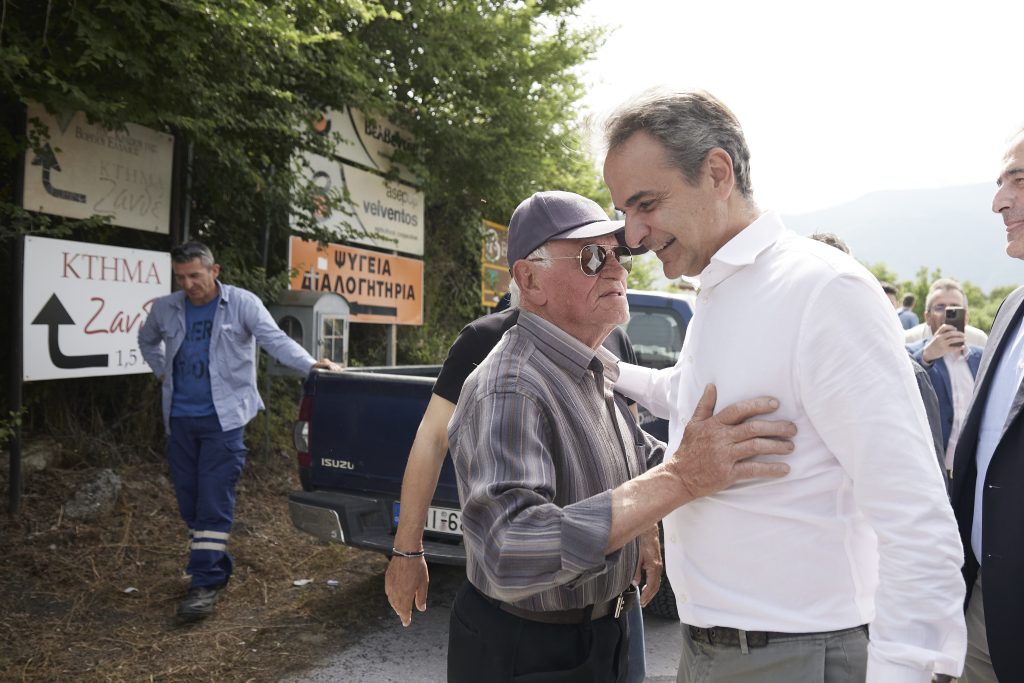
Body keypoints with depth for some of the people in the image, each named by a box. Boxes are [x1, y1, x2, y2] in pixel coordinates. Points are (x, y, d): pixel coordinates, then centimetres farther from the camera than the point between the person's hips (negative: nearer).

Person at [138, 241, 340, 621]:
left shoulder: (241, 303, -6)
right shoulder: (165, 309, 8)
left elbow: (274, 339, -16)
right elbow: (147, 341, 29)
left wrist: (310, 365, -31)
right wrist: (162, 372, 14)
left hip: (223, 419, -5)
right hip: (180, 419, 5)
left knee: (214, 505, -7)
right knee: (190, 503, 12)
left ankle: (206, 584, 0)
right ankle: (216, 567, 28)